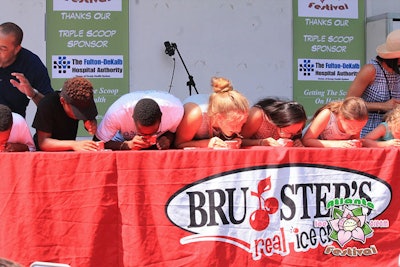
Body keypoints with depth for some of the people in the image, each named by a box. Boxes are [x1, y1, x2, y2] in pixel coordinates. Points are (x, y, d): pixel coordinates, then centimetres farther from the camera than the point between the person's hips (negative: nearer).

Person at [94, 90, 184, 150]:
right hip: (125, 139, -1)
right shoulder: (117, 113, -43)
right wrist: (127, 145, -47)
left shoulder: (175, 110, -40)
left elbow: (175, 132, -16)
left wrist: (168, 139, -39)